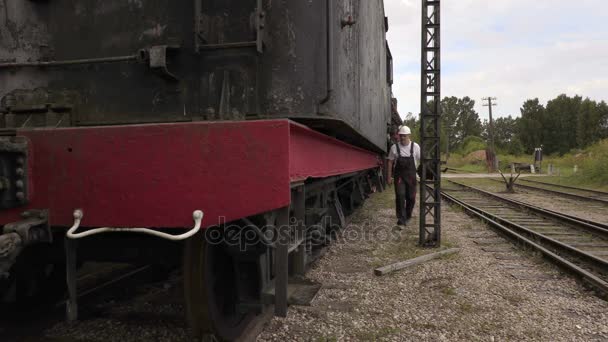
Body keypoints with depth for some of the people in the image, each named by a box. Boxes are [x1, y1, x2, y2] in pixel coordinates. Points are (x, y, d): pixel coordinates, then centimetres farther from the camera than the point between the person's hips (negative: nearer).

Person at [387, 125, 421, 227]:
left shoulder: (415, 147, -2)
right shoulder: (394, 147, -2)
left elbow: (421, 161, 3)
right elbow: (390, 162, 5)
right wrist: (389, 177, 3)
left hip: (411, 175, 1)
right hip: (399, 176, -1)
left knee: (411, 197, 7)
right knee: (400, 196, -12)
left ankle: (408, 216, 28)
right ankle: (401, 218, -8)